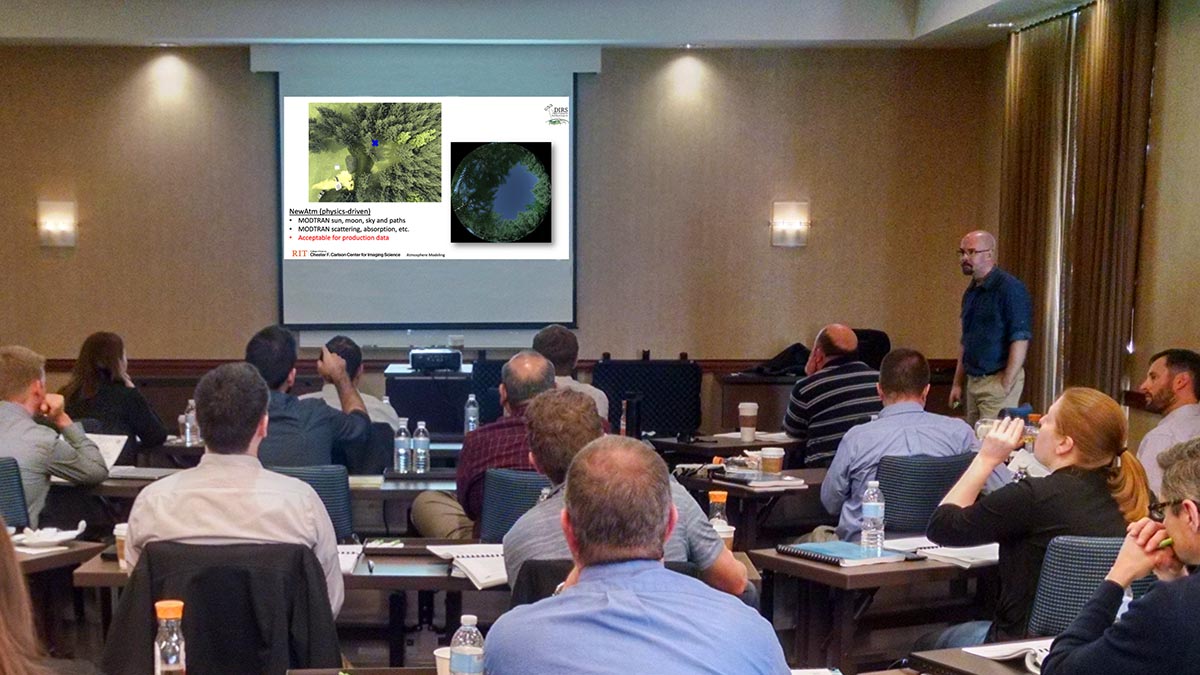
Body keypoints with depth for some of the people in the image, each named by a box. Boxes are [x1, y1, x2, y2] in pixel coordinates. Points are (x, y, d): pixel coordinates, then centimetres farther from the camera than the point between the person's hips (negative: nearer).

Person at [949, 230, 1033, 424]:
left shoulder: (1010, 288, -12)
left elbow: (1020, 339, -16)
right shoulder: (970, 291, 14)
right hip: (973, 381, 8)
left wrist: (1006, 386, -18)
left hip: (998, 381, -8)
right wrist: (958, 383, 17)